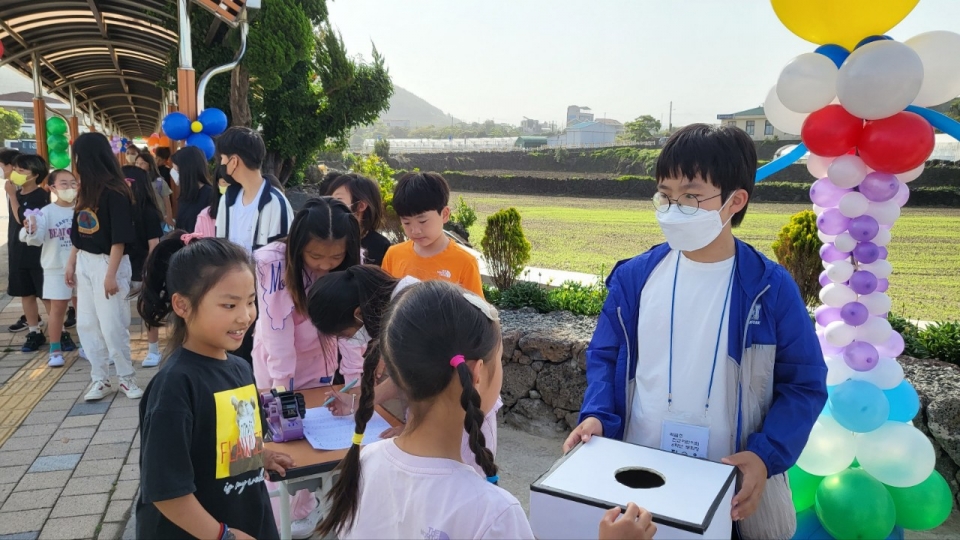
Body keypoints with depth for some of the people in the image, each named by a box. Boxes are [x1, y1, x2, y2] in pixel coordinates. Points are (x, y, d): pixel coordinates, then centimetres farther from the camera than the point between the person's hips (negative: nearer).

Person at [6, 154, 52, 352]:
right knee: (26, 294, 12)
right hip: (18, 252, 8)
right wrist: (11, 247, 17)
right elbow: (13, 223, 18)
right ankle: (34, 333, 22)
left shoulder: (40, 195, -13)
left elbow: (22, 220, -22)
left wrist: (12, 195, -20)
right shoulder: (17, 193, 9)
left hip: (38, 252, -8)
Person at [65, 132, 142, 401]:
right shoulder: (86, 190, 9)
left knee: (112, 325, -3)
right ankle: (100, 379, 18)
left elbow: (119, 238, -17)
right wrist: (71, 263, 14)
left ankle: (127, 378, 13)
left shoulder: (115, 192, -16)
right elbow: (77, 234, 15)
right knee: (87, 325, 9)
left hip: (107, 263, -8)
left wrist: (111, 274, -19)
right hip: (85, 263, 8)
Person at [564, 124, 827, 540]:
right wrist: (597, 416, -10)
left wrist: (766, 456, -15)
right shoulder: (635, 276, -3)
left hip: (734, 486, -1)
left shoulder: (771, 289, -9)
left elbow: (804, 385, -3)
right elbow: (605, 355, 6)